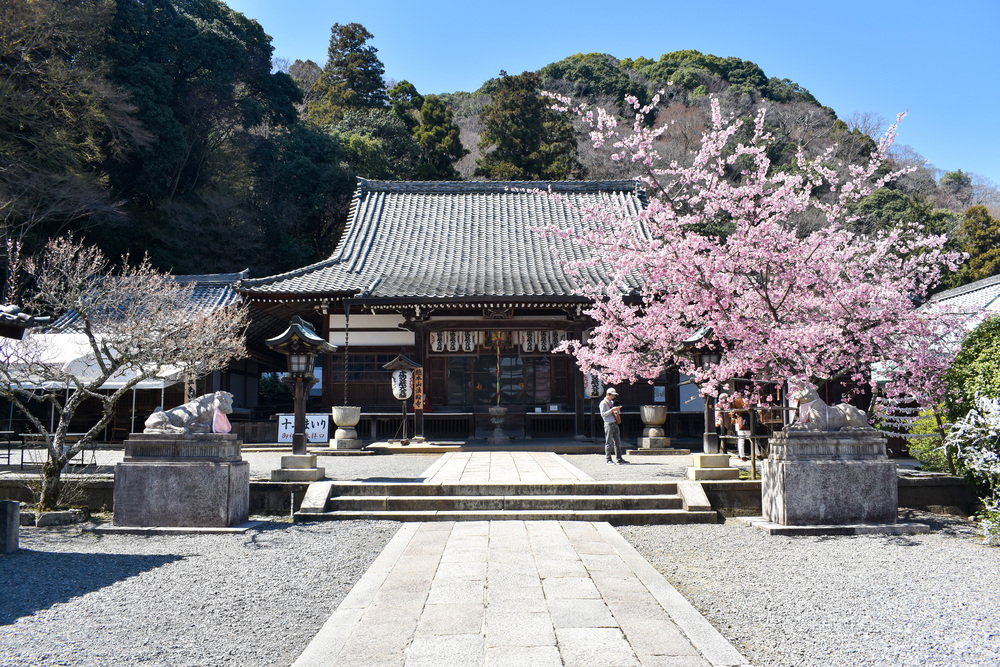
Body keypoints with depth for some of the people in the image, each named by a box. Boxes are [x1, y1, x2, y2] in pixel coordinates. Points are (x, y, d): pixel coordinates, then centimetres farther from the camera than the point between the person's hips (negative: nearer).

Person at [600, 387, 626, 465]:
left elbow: (617, 413, 28)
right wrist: (612, 410, -20)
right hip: (608, 424, -8)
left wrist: (618, 410, 5)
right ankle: (609, 460, -1)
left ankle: (619, 459, 12)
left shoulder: (612, 402, 20)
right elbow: (603, 414, -13)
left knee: (617, 442, 8)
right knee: (608, 443, -5)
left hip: (615, 424, 8)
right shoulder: (603, 403, -4)